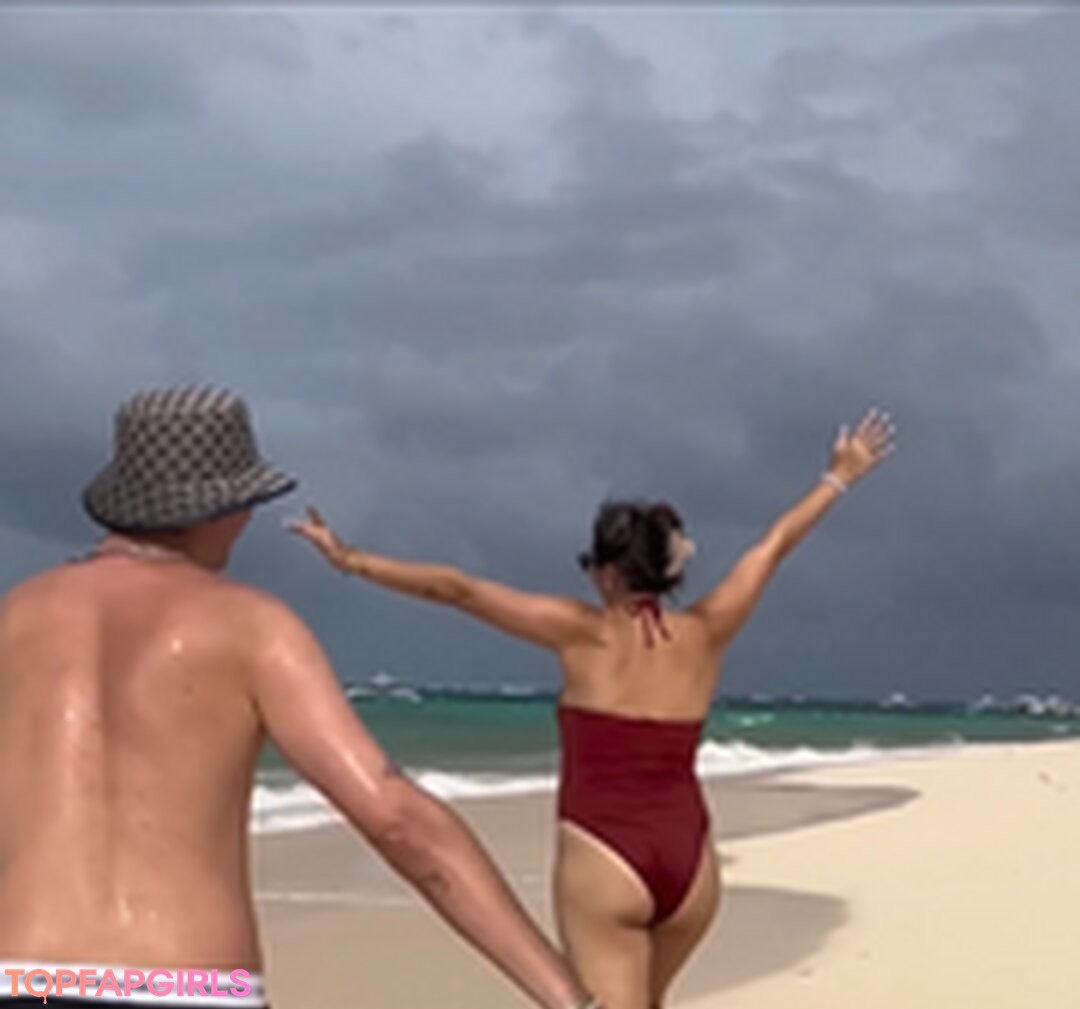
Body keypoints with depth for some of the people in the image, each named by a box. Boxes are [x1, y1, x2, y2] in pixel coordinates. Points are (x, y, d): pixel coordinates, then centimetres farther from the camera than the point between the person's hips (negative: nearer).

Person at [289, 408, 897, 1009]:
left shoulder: (584, 634, -5)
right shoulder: (705, 634, 4)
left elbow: (458, 589, -7)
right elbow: (775, 544, 17)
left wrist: (352, 560, -5)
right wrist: (841, 478, 29)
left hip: (603, 864, -5)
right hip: (690, 865, 5)